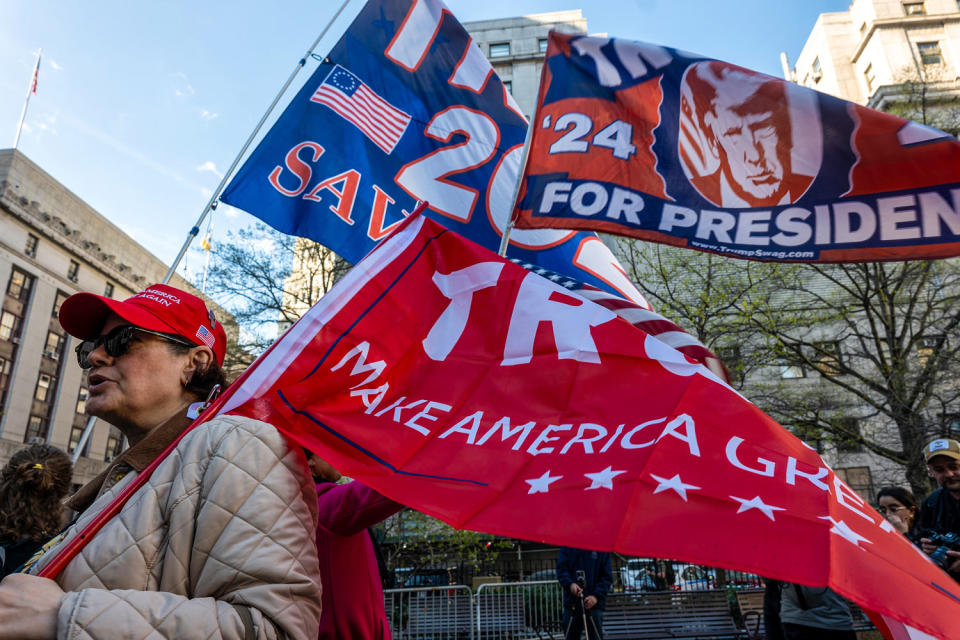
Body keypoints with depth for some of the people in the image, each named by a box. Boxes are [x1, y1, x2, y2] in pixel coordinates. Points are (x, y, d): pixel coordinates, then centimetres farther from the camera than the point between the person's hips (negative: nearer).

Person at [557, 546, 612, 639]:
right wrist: (570, 584, -20)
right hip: (571, 603, 1)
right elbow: (561, 569, 1)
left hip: (594, 604, -1)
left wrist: (596, 596, -14)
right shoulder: (568, 547, 5)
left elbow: (607, 576, 0)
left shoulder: (602, 548, 2)